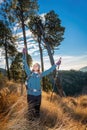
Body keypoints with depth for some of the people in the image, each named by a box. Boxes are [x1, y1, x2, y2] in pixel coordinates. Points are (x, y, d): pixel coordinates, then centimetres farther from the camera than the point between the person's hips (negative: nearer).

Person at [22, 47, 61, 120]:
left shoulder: (40, 75, 7)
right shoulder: (29, 73, 3)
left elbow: (49, 70, 13)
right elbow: (25, 65, -1)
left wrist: (56, 65, 15)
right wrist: (24, 55, -7)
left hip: (38, 94, 2)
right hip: (30, 94, -2)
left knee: (37, 109, 12)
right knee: (31, 110, 0)